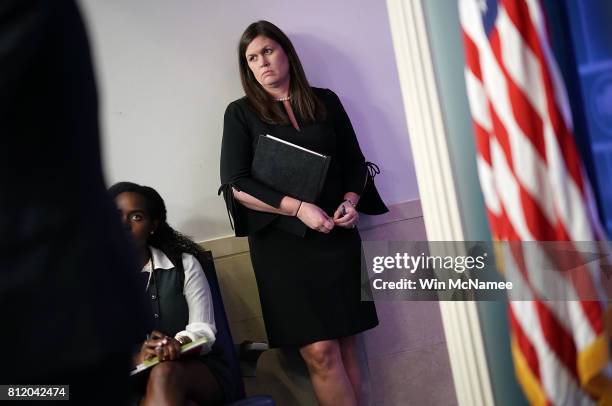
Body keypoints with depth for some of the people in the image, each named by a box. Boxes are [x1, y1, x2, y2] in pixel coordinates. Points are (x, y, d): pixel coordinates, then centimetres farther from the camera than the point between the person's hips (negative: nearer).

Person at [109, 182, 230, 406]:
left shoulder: (183, 264, 4)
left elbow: (203, 329, -1)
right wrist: (134, 360, -26)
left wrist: (178, 344, -25)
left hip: (196, 369, 0)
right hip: (131, 380, 0)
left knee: (164, 372, -36)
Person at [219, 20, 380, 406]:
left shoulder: (325, 101, 11)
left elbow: (355, 162, 16)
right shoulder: (241, 113, 4)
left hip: (336, 236, 2)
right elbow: (236, 185, -4)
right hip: (281, 241, -2)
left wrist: (350, 201, -4)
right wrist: (298, 208, -14)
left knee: (345, 345, 4)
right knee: (320, 351, -7)